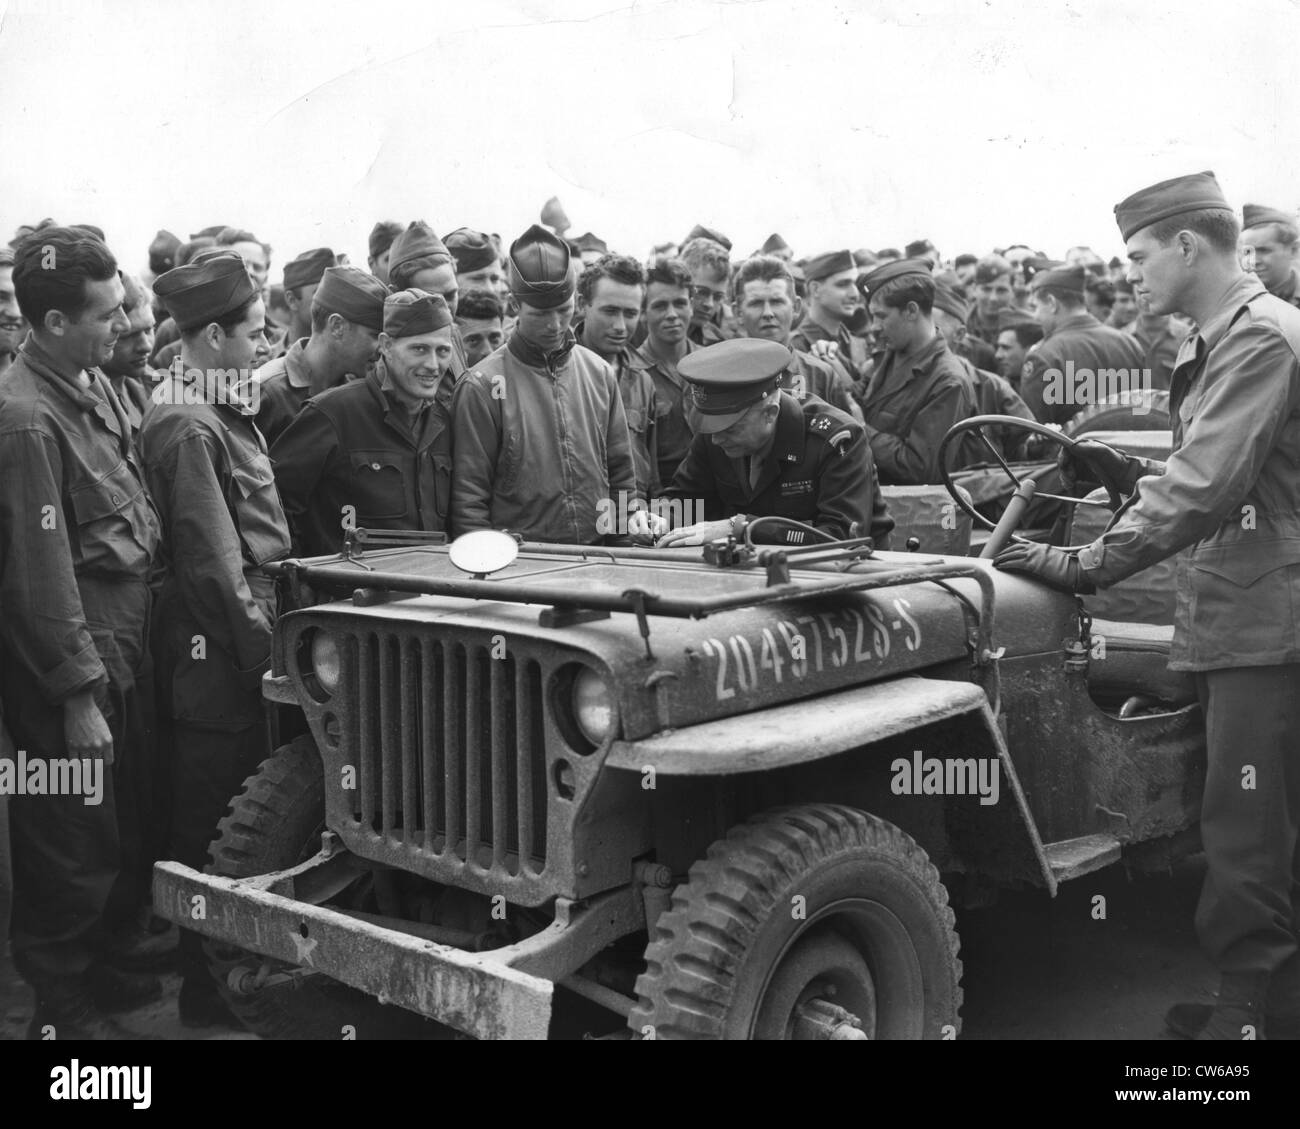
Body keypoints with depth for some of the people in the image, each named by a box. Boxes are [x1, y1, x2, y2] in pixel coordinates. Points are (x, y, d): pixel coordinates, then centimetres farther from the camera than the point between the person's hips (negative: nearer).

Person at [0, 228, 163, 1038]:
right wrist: (79, 697, -19)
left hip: (117, 638, 9)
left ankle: (94, 970, 38)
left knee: (99, 828, 21)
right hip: (65, 662, -8)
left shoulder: (94, 382, 6)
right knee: (75, 841, 4)